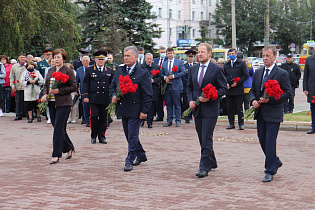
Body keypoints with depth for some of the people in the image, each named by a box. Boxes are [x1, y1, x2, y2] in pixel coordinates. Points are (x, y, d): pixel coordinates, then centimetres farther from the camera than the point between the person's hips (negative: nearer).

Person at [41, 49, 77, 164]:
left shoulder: (68, 71, -5)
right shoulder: (50, 70, 14)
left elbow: (74, 87, -8)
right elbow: (46, 85, 19)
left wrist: (59, 91, -15)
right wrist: (45, 94, 0)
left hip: (63, 103, -6)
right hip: (52, 102, 7)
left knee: (58, 128, -9)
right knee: (58, 128, 11)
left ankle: (56, 155, -6)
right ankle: (69, 148, 30)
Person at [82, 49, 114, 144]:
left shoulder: (110, 71, 11)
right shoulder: (89, 70, 6)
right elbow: (85, 84, 5)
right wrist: (85, 96, -4)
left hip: (105, 99, 2)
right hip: (93, 98, -2)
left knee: (103, 117, 4)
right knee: (94, 116, -8)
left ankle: (101, 136, 15)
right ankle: (93, 136, 8)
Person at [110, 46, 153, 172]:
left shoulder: (143, 73, -7)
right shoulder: (119, 71, 11)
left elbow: (147, 94, -8)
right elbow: (113, 86, 21)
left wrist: (144, 111, -13)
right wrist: (113, 96, -1)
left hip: (135, 111, -7)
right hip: (123, 109, 7)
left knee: (132, 136, -4)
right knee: (129, 136, 15)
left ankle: (129, 161, 3)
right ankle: (141, 155, 31)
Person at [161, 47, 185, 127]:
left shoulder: (179, 62, 4)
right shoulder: (164, 64, 16)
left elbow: (183, 72, -4)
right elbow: (161, 74, 16)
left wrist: (173, 76, -13)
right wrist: (165, 77, -6)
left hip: (176, 86, -4)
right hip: (166, 87, 4)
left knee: (177, 105, -2)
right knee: (168, 105, 7)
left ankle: (178, 121, 4)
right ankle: (169, 121, 12)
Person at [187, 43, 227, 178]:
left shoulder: (217, 69, -5)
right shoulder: (193, 69, 12)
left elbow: (224, 88, -5)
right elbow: (189, 87, 18)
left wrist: (210, 97, -16)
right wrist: (190, 100, 1)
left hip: (210, 110, -6)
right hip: (197, 109, 6)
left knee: (206, 139, -9)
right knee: (202, 139, 12)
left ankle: (204, 168, -6)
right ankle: (212, 162, 28)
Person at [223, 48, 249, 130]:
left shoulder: (242, 63, 3)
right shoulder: (226, 65, 16)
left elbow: (246, 76, -2)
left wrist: (237, 83, -10)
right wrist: (226, 83, -3)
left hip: (238, 89, -4)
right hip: (229, 90, 4)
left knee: (239, 107, -2)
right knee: (229, 108, 5)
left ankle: (241, 124, 5)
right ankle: (231, 124, 12)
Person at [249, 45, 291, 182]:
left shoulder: (282, 74, -6)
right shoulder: (258, 73, 12)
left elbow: (288, 92, -9)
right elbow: (252, 90, 18)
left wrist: (270, 99, -19)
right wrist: (253, 100, -4)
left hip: (274, 113, -6)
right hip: (260, 113, 6)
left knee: (270, 142, -6)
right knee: (262, 140, 13)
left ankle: (270, 171, 2)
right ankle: (275, 162, 36)